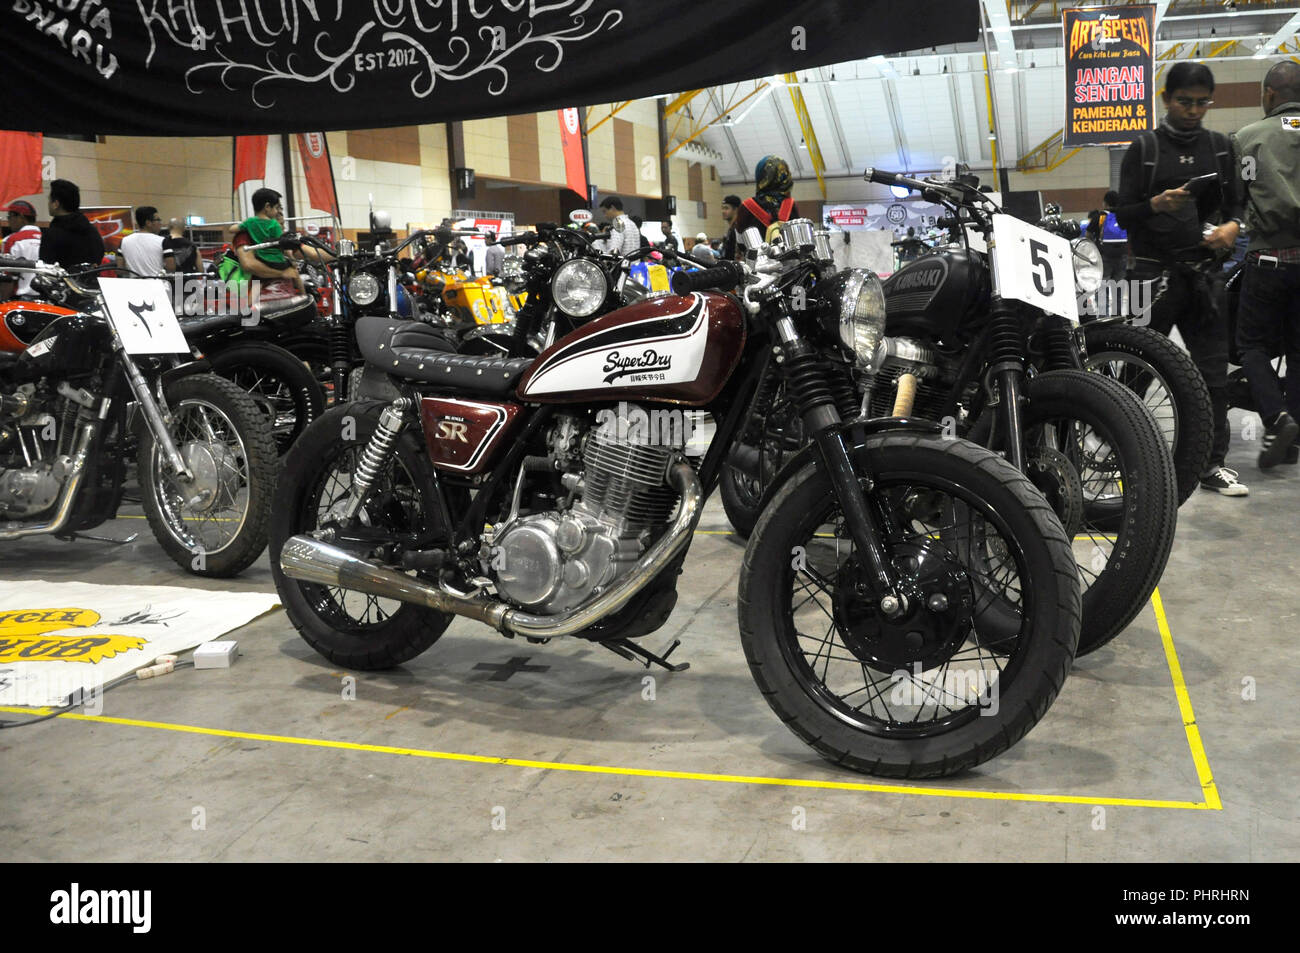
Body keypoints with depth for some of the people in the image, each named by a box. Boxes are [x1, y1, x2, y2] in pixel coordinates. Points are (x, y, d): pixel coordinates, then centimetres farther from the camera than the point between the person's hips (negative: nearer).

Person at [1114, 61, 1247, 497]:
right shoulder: (1144, 148, 3)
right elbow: (1123, 215, -2)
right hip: (1154, 271, -3)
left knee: (1213, 371, 1)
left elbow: (1233, 202, 15)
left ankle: (1212, 462, 7)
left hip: (1203, 270, 4)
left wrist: (1232, 225, -7)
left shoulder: (1220, 147, 14)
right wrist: (1156, 205, -21)